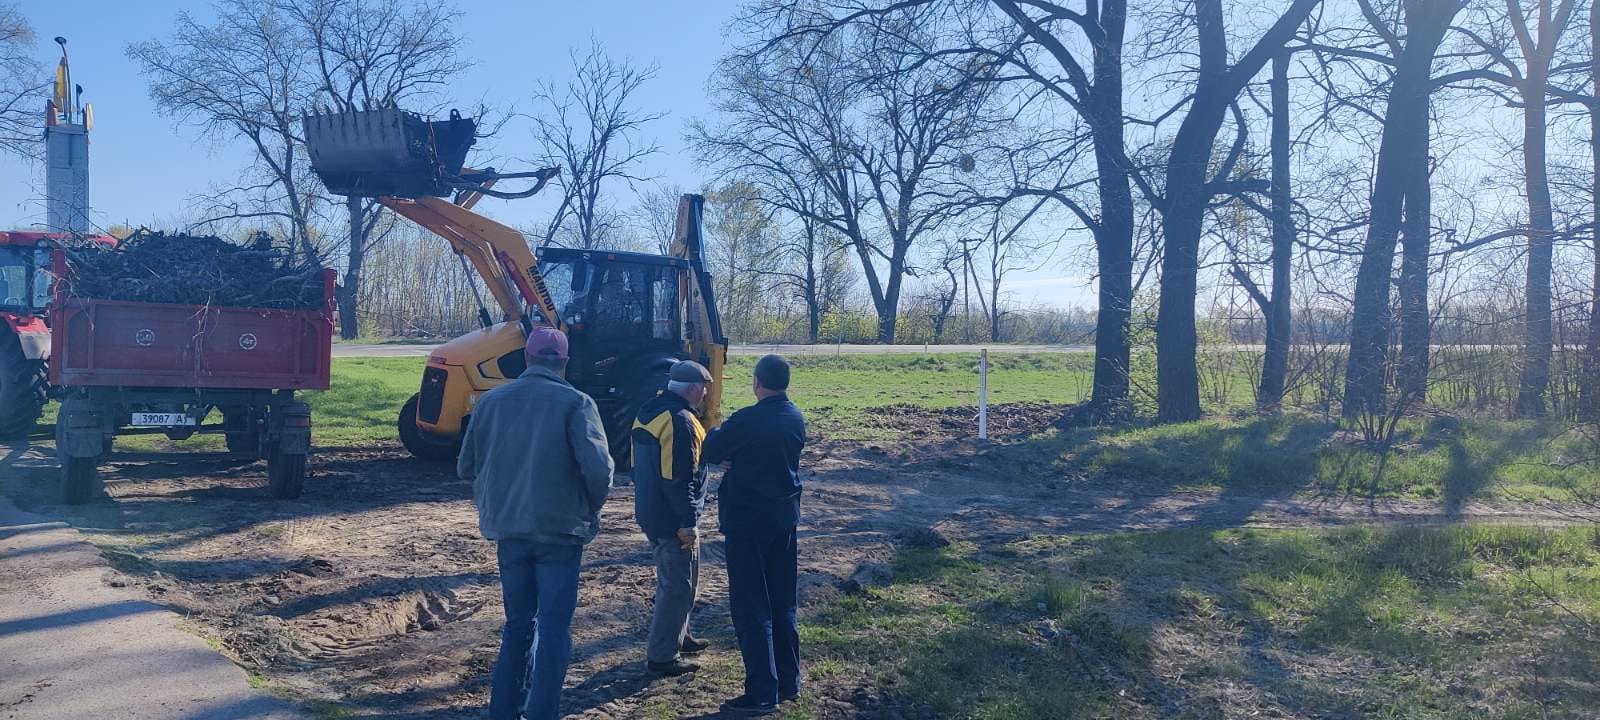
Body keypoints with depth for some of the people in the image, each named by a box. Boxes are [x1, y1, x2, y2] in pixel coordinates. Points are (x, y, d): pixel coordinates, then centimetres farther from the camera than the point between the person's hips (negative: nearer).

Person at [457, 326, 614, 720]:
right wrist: (592, 509, 1)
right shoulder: (575, 403, -11)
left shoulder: (490, 401, 2)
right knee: (553, 629, 5)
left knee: (518, 623, 19)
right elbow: (598, 467, -18)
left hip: (508, 530, 4)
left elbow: (467, 467, 8)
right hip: (560, 530, -4)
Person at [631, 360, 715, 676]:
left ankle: (677, 637, 36)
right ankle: (661, 655, 3)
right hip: (673, 519, -10)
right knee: (679, 587, -2)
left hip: (650, 515, 10)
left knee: (670, 580, 23)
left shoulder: (649, 411, 10)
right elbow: (680, 478, -23)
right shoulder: (680, 421, -21)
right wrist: (687, 523, -19)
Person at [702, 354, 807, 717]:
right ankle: (788, 680, 24)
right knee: (783, 602, 15)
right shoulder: (796, 418, 3)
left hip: (747, 521, -7)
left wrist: (716, 432, 13)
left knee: (751, 607, -1)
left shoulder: (747, 420, -19)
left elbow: (708, 454, -6)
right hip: (784, 517, 7)